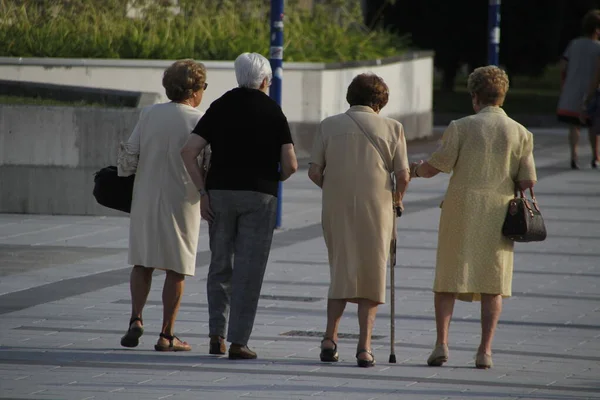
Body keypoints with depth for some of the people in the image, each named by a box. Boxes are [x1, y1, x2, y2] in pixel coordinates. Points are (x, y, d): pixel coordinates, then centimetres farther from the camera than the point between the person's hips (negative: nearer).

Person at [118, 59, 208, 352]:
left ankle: (136, 319, -3)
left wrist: (123, 178, 17)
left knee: (142, 263, 16)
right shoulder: (198, 122, -10)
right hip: (181, 201, -3)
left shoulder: (149, 115, 0)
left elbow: (129, 155, 0)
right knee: (177, 269, 6)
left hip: (145, 199, 3)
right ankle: (166, 335, 5)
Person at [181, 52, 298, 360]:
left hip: (220, 192, 3)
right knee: (249, 270, 0)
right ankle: (238, 342, -3)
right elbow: (290, 164, -6)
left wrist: (202, 191, -1)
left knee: (220, 265, 14)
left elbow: (189, 151, -4)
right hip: (259, 195, -2)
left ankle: (216, 335, 8)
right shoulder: (272, 111, 0)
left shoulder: (220, 107, 5)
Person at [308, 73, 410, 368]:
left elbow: (314, 172, 0)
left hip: (337, 210, 1)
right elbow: (403, 176, -5)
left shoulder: (329, 125, 3)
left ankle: (330, 337, 2)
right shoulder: (392, 128, -1)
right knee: (371, 275, 7)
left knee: (340, 273, 15)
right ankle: (364, 346, 1)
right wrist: (397, 199, 15)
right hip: (376, 210, -1)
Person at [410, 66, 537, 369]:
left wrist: (415, 170, 16)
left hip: (461, 211, -1)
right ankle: (485, 351, 2)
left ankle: (441, 344, -1)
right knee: (492, 285, 7)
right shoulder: (520, 134, -1)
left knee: (448, 280, 8)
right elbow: (527, 182, -3)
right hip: (498, 215, 1)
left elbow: (435, 167, -6)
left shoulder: (461, 128, -7)